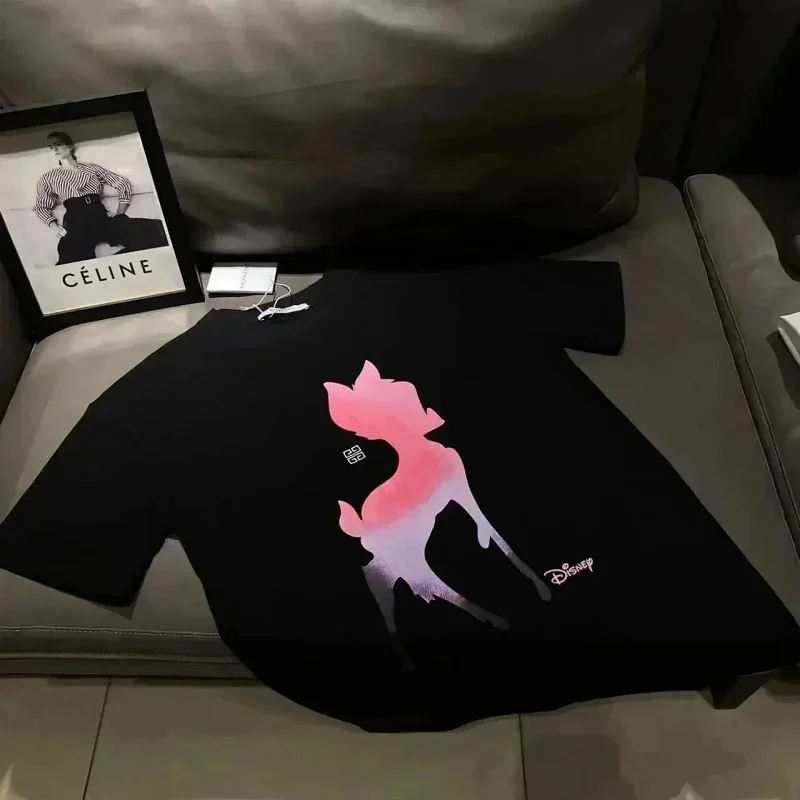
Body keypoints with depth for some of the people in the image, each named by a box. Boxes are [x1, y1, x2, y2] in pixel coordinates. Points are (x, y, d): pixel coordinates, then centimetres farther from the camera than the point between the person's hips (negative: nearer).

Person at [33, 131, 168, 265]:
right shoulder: (49, 177, 23)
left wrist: (120, 215, 5)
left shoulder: (91, 168, 22)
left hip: (100, 216, 2)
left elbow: (124, 184, 19)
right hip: (75, 220, -2)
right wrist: (54, 226, 2)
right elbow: (41, 206, 22)